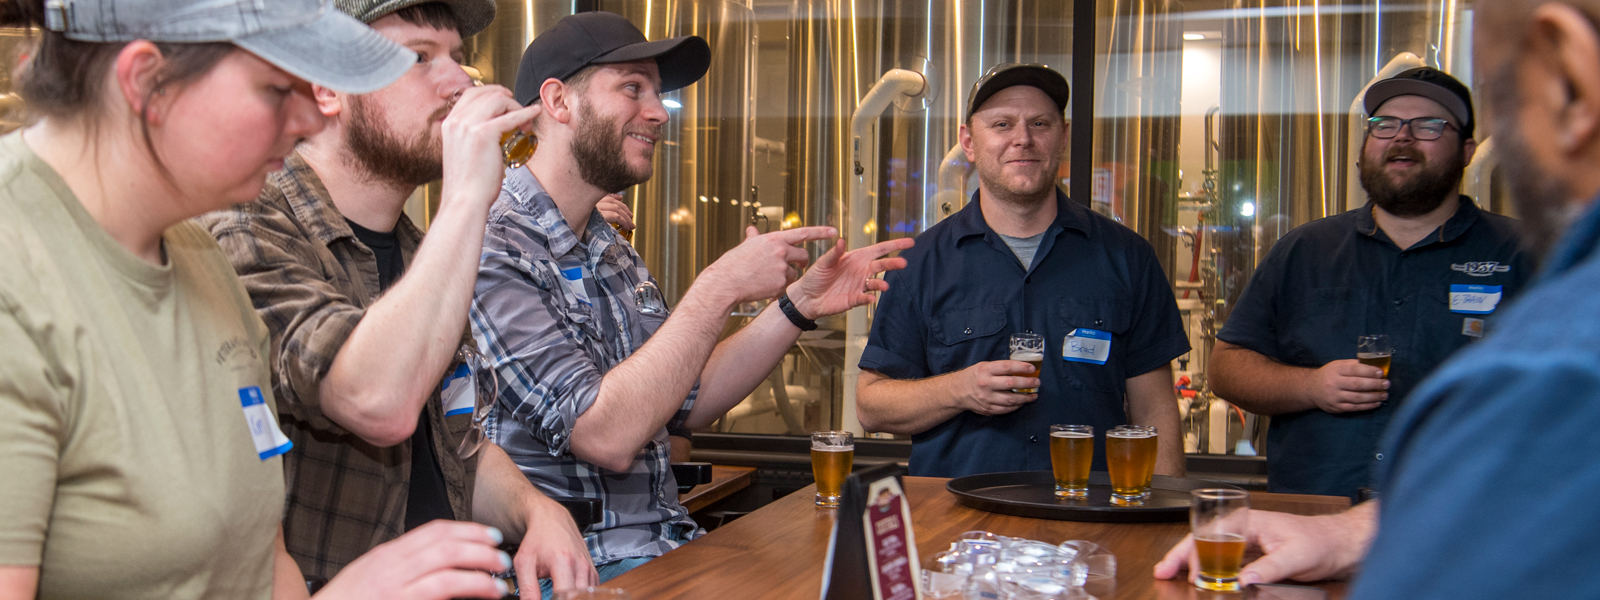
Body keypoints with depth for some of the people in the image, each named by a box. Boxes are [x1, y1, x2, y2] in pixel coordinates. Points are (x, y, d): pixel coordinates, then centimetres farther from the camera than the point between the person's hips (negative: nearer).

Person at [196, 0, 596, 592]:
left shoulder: (417, 251, 14)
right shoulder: (244, 236, -12)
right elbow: (379, 405, -29)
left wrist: (536, 509, -1)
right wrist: (467, 197, -23)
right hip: (319, 588, -4)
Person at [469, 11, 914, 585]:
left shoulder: (614, 254, 16)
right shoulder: (492, 249, -16)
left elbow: (687, 403, 16)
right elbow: (607, 436, -23)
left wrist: (799, 305, 7)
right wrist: (720, 288, -19)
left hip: (667, 546, 8)